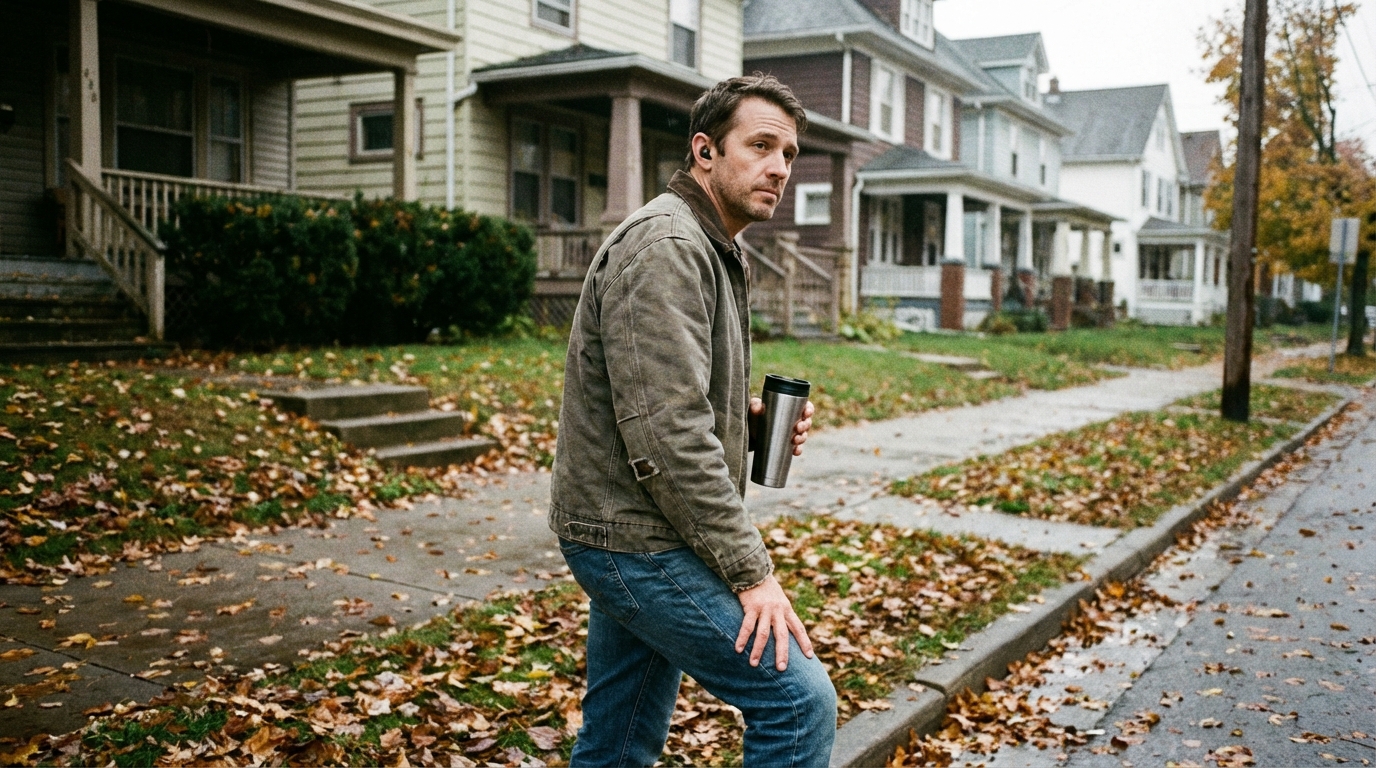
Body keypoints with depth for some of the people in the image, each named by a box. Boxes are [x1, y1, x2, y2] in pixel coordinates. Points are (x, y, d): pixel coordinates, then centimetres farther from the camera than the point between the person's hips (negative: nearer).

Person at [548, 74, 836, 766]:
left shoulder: (715, 252, 17)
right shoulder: (665, 246, -17)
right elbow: (666, 435, -25)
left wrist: (749, 419, 4)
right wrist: (751, 573, -20)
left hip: (634, 539, 10)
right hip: (636, 541, -10)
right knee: (799, 700, -7)